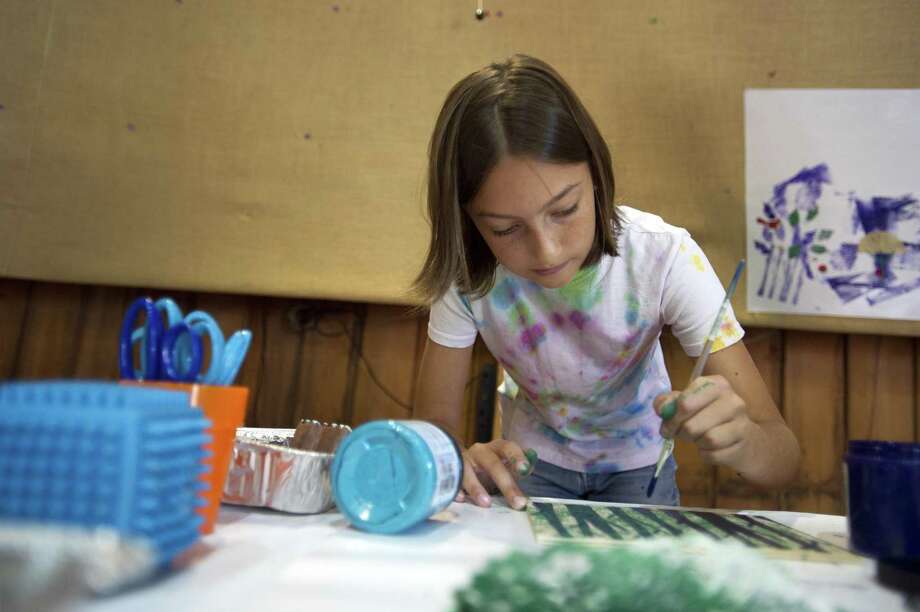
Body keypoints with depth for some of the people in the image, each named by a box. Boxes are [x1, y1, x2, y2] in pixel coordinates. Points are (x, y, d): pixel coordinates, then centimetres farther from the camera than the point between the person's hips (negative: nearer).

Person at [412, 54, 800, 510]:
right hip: (531, 461, 0)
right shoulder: (466, 273, -23)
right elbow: (434, 421, -17)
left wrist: (740, 440, -47)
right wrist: (456, 463, -39)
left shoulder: (664, 258, -27)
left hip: (636, 466, 0)